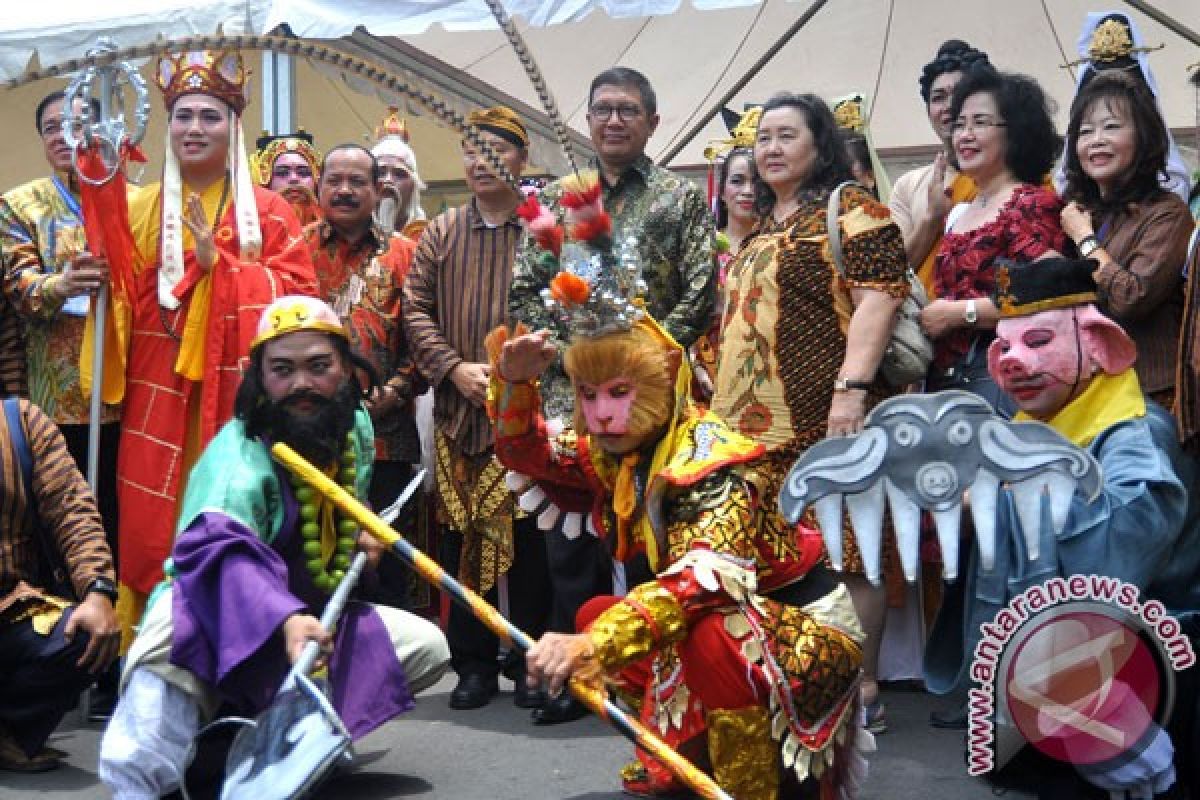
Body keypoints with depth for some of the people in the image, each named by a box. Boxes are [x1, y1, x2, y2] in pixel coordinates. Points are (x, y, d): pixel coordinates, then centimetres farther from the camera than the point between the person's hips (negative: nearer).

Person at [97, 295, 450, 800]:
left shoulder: (355, 426, -1)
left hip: (309, 615, 8)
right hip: (221, 617, -8)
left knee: (428, 647, -7)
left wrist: (363, 532, 2)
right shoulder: (239, 455, -26)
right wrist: (285, 619, -64)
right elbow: (221, 550, -47)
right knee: (176, 630, -41)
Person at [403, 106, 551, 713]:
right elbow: (417, 310, 9)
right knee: (464, 539, 6)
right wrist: (455, 368, -6)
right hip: (459, 412, 3)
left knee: (529, 537, -1)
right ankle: (474, 663, 18)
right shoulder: (440, 234, 13)